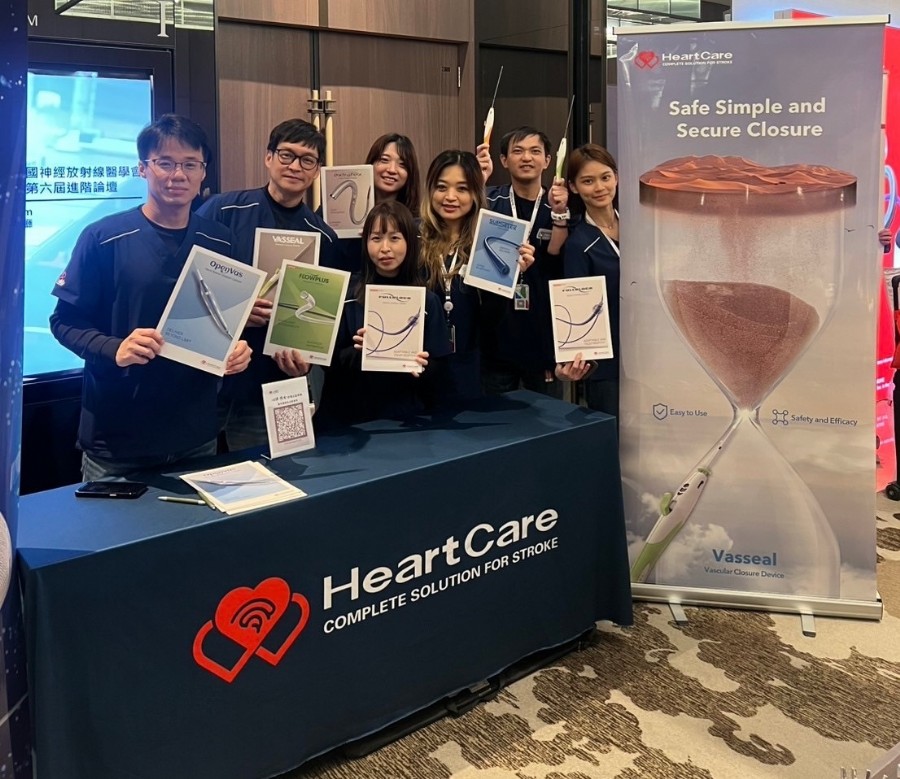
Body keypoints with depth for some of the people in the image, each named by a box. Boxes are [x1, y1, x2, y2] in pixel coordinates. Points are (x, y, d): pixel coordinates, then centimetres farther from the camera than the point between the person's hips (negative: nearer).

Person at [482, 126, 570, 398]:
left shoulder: (560, 206, 4)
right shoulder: (489, 201, 1)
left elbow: (559, 264, -9)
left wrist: (558, 213, -21)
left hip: (544, 335, 1)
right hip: (496, 335, -1)